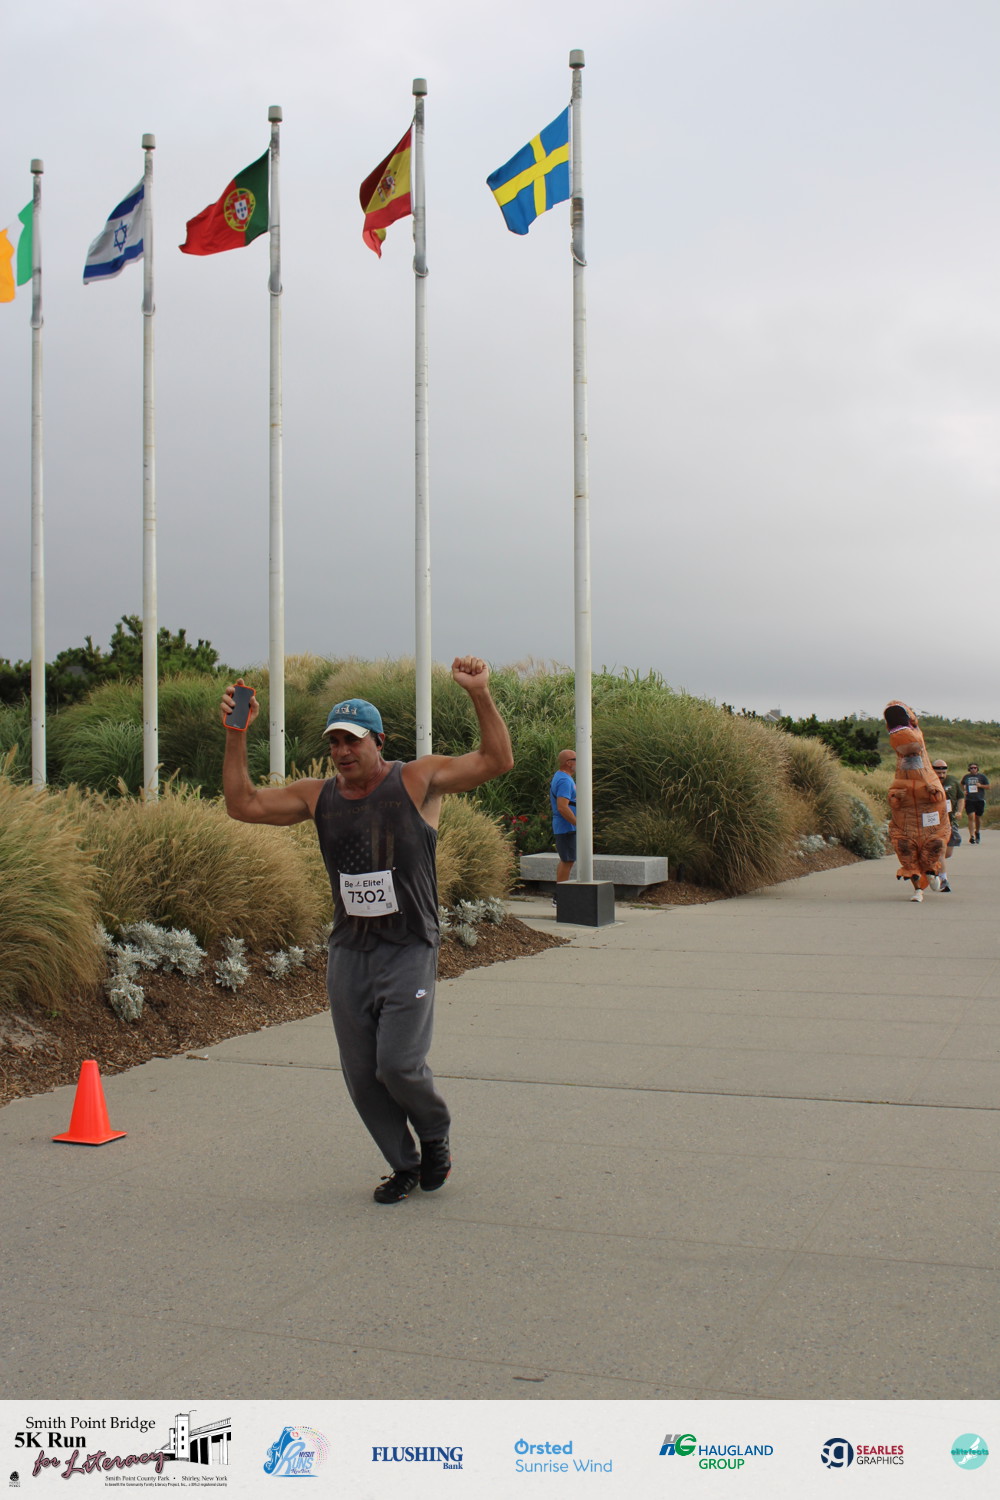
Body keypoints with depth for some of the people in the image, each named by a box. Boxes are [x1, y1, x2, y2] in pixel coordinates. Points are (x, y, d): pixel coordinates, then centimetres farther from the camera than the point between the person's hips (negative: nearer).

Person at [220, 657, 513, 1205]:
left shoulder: (418, 780, -5)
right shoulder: (317, 796, 6)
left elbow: (497, 760, -10)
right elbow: (242, 804, 6)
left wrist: (480, 695, -21)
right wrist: (235, 735, -3)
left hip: (408, 951, -4)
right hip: (348, 952, 5)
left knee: (398, 1065, -10)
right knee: (361, 1075, 8)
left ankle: (436, 1137, 22)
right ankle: (403, 1165, 29)